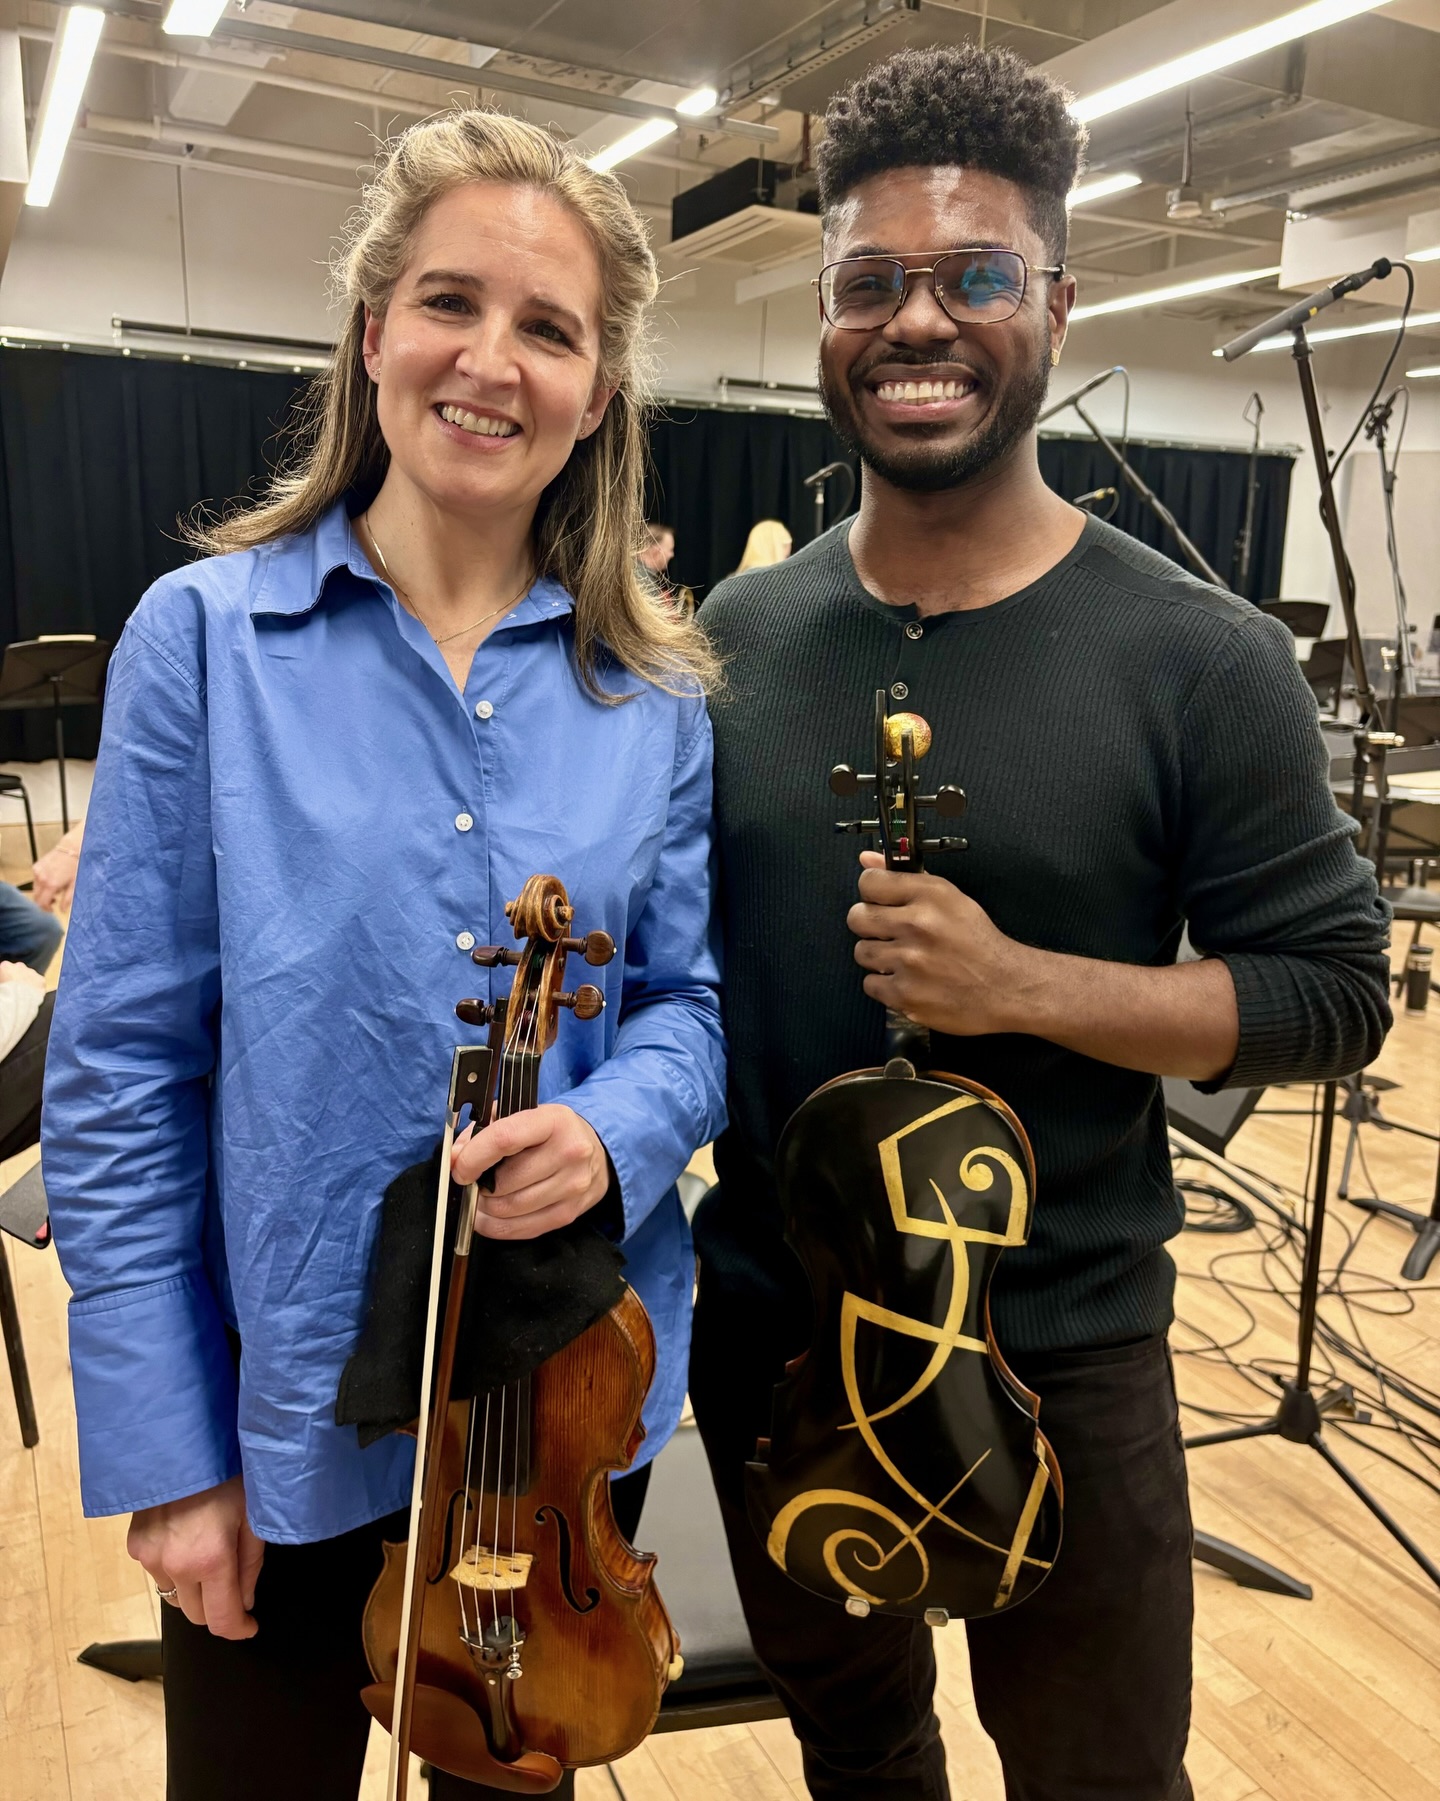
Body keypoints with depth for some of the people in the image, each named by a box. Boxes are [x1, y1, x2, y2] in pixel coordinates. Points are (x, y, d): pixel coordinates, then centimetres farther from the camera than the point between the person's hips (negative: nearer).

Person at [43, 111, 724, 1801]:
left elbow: (692, 998, 2)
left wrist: (614, 1128, -21)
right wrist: (164, 1451, -8)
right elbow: (119, 1077, -9)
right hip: (290, 1413, -2)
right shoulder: (206, 636, -9)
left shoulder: (653, 689, -2)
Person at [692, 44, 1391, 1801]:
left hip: (1059, 1357, -3)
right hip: (767, 1327, 4)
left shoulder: (1198, 662, -14)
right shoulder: (730, 638, -2)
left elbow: (1332, 992, -12)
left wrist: (1025, 987, -25)